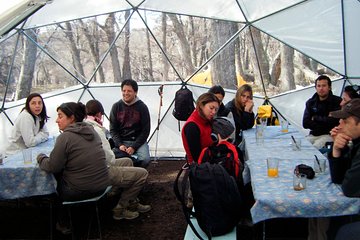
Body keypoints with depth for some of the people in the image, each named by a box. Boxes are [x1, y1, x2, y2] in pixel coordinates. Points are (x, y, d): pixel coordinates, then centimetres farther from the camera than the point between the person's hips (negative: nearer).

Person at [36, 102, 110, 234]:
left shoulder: (65, 136, -16)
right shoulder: (91, 131, 7)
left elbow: (52, 167, -12)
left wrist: (40, 157, 7)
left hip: (80, 192, -7)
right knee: (62, 173, 25)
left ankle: (64, 224, 31)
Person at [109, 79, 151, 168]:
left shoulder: (142, 107, -3)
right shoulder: (116, 107, 2)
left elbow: (145, 130, -3)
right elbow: (113, 129, 4)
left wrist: (134, 147, -12)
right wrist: (119, 145, -11)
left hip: (138, 141, -1)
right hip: (121, 141, 1)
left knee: (145, 159, -29)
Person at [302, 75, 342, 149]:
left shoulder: (337, 101, -3)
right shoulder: (310, 102, 10)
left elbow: (335, 121, -15)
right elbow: (305, 123, 1)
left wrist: (316, 118, -3)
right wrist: (325, 125, -9)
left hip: (329, 135, -4)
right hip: (313, 135, 4)